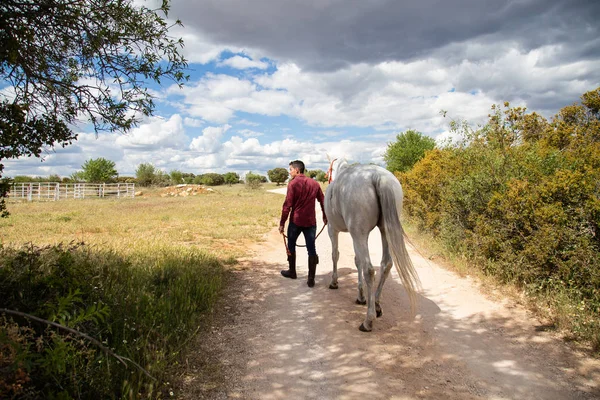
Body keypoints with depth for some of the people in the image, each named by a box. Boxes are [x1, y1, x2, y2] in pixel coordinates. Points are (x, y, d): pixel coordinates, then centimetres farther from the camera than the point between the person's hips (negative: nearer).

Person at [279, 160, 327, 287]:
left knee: (291, 245, 19)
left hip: (295, 220, -3)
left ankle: (292, 272, 32)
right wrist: (325, 217, 22)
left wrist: (282, 223, -7)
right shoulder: (314, 183, 6)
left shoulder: (293, 183, -8)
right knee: (311, 249, 4)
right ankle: (311, 279, 2)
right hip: (310, 221, 3)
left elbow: (287, 205, -12)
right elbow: (322, 201, 9)